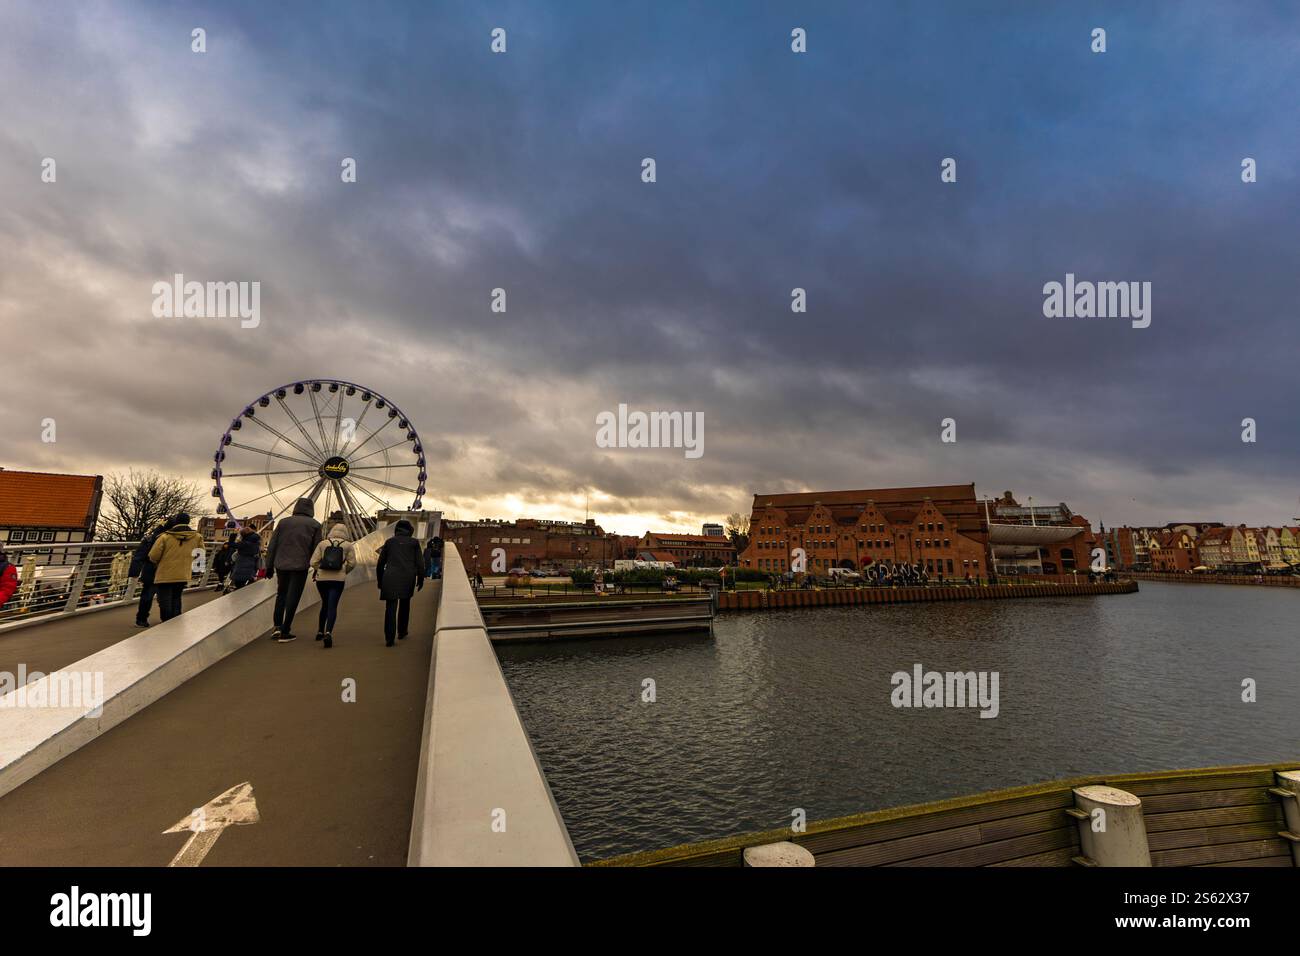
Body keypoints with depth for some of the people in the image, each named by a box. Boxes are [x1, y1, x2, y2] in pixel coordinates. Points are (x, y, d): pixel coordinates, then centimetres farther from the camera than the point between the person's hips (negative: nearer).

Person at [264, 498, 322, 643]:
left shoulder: (283, 522, 9)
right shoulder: (314, 525, 2)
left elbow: (272, 546, 8)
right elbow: (316, 549, -1)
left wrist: (269, 566, 13)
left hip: (281, 565, 3)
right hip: (300, 566, -3)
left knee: (281, 594, 20)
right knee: (292, 598, 2)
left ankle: (277, 626, 12)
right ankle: (285, 632, 4)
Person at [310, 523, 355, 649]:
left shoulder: (323, 543, 4)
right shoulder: (348, 545, 1)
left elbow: (313, 562, 1)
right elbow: (352, 563, -2)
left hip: (321, 578, 3)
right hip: (338, 579, -2)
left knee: (325, 604, 21)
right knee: (332, 606, -5)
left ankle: (320, 631, 29)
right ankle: (328, 632, -23)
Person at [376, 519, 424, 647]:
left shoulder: (389, 542, 12)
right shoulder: (414, 543, 7)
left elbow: (380, 564, 14)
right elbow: (420, 563, 3)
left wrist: (380, 581, 24)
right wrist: (420, 580, 13)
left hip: (391, 577, 0)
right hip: (407, 578, 0)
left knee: (390, 607, 1)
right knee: (404, 604, 20)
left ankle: (389, 639, -7)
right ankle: (402, 633, 29)